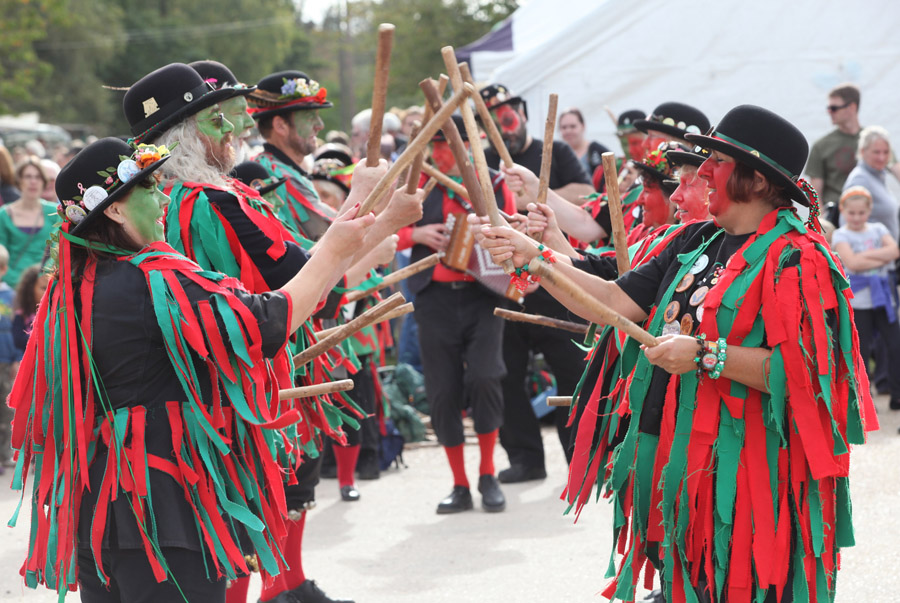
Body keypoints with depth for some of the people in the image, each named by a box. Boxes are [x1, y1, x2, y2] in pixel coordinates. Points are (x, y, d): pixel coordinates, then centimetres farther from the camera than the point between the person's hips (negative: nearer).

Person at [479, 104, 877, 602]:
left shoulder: (794, 258, -12)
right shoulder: (697, 242, 12)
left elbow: (805, 371, -21)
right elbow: (616, 304, 10)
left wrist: (707, 355, -24)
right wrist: (534, 258, 3)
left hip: (746, 475, -7)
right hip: (677, 463, 7)